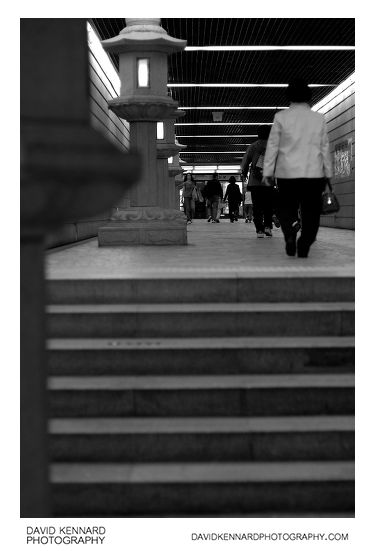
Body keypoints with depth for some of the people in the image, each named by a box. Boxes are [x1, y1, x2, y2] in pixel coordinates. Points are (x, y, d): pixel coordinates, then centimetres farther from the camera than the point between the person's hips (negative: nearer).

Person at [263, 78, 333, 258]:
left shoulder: (281, 117, 0)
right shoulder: (319, 118, 4)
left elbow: (272, 145, -1)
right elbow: (325, 148, 8)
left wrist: (267, 171, 4)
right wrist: (328, 173, 15)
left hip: (288, 172, -1)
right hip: (314, 173, 1)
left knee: (286, 207, 11)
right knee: (311, 211, 7)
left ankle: (290, 229, -19)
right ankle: (304, 247, 0)